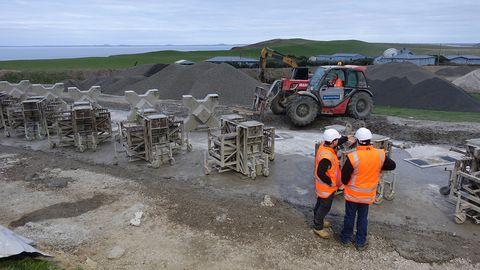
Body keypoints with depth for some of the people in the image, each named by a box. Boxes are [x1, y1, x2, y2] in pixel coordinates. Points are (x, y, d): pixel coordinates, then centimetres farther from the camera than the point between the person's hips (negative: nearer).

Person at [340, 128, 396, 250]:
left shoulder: (353, 157, -26)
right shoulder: (380, 155, -15)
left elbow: (344, 178, -16)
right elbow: (392, 165, 5)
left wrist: (346, 183, 5)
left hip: (352, 194, -2)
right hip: (368, 195, 2)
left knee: (350, 216, 17)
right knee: (363, 218, 18)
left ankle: (346, 238, 35)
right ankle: (360, 242, 32)